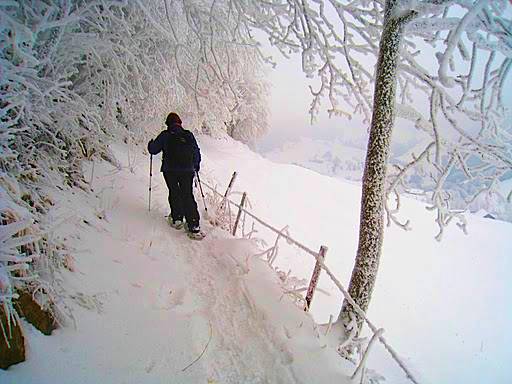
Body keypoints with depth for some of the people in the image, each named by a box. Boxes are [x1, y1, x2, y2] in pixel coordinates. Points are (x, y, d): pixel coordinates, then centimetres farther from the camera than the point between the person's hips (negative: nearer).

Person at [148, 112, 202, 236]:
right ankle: (194, 225, -4)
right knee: (188, 195, 4)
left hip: (170, 170, -1)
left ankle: (177, 219, 12)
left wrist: (150, 144, 29)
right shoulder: (189, 135, 7)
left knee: (174, 192, 17)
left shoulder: (165, 135, 1)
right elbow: (197, 153, 12)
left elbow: (153, 150, 5)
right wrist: (196, 166, 28)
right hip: (187, 170, 1)